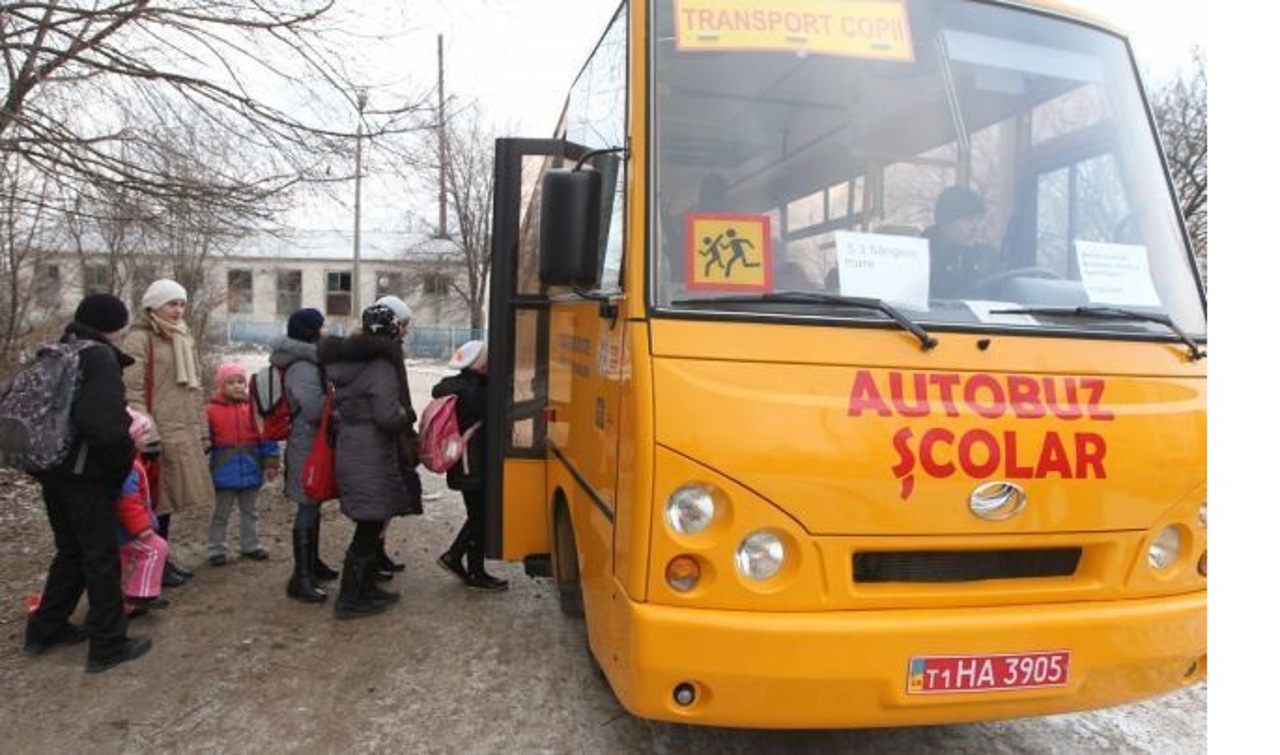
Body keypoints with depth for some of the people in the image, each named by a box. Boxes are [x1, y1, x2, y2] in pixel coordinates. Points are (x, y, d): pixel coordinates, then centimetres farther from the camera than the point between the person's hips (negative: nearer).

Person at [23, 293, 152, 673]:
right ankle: (108, 645, 9)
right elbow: (100, 422, -29)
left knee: (71, 551, 23)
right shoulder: (100, 357, -17)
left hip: (52, 470, 8)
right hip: (87, 475, -8)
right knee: (102, 557, 2)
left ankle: (45, 629, 33)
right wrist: (124, 451, -12)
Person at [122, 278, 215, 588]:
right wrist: (147, 435, -20)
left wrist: (202, 431, 18)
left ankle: (164, 559, 23)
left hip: (183, 433, 8)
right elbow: (132, 392, -15)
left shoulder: (185, 339, 17)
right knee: (156, 501, 0)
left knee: (168, 499, 14)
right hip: (159, 432, -8)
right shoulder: (139, 339, -8)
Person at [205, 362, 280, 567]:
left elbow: (267, 437, 1)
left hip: (251, 471, 3)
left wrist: (270, 463, -1)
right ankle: (216, 550, 21)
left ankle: (250, 545, 29)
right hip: (224, 474, -2)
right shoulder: (212, 411, -7)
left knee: (250, 512, 16)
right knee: (220, 514, 11)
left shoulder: (253, 408, -1)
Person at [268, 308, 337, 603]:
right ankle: (300, 578, 2)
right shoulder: (303, 368, -21)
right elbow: (316, 410, -25)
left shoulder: (312, 364, 12)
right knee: (308, 508, -5)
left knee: (313, 506, 19)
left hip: (315, 444, 10)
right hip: (308, 447, -10)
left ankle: (312, 562, 33)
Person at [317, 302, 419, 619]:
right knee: (368, 530, 3)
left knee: (370, 527, 20)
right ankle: (348, 601, 11)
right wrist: (408, 415, -5)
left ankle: (367, 588, 32)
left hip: (350, 454, 9)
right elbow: (388, 417, -24)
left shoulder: (346, 360, 8)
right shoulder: (382, 367, -18)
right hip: (371, 462, -9)